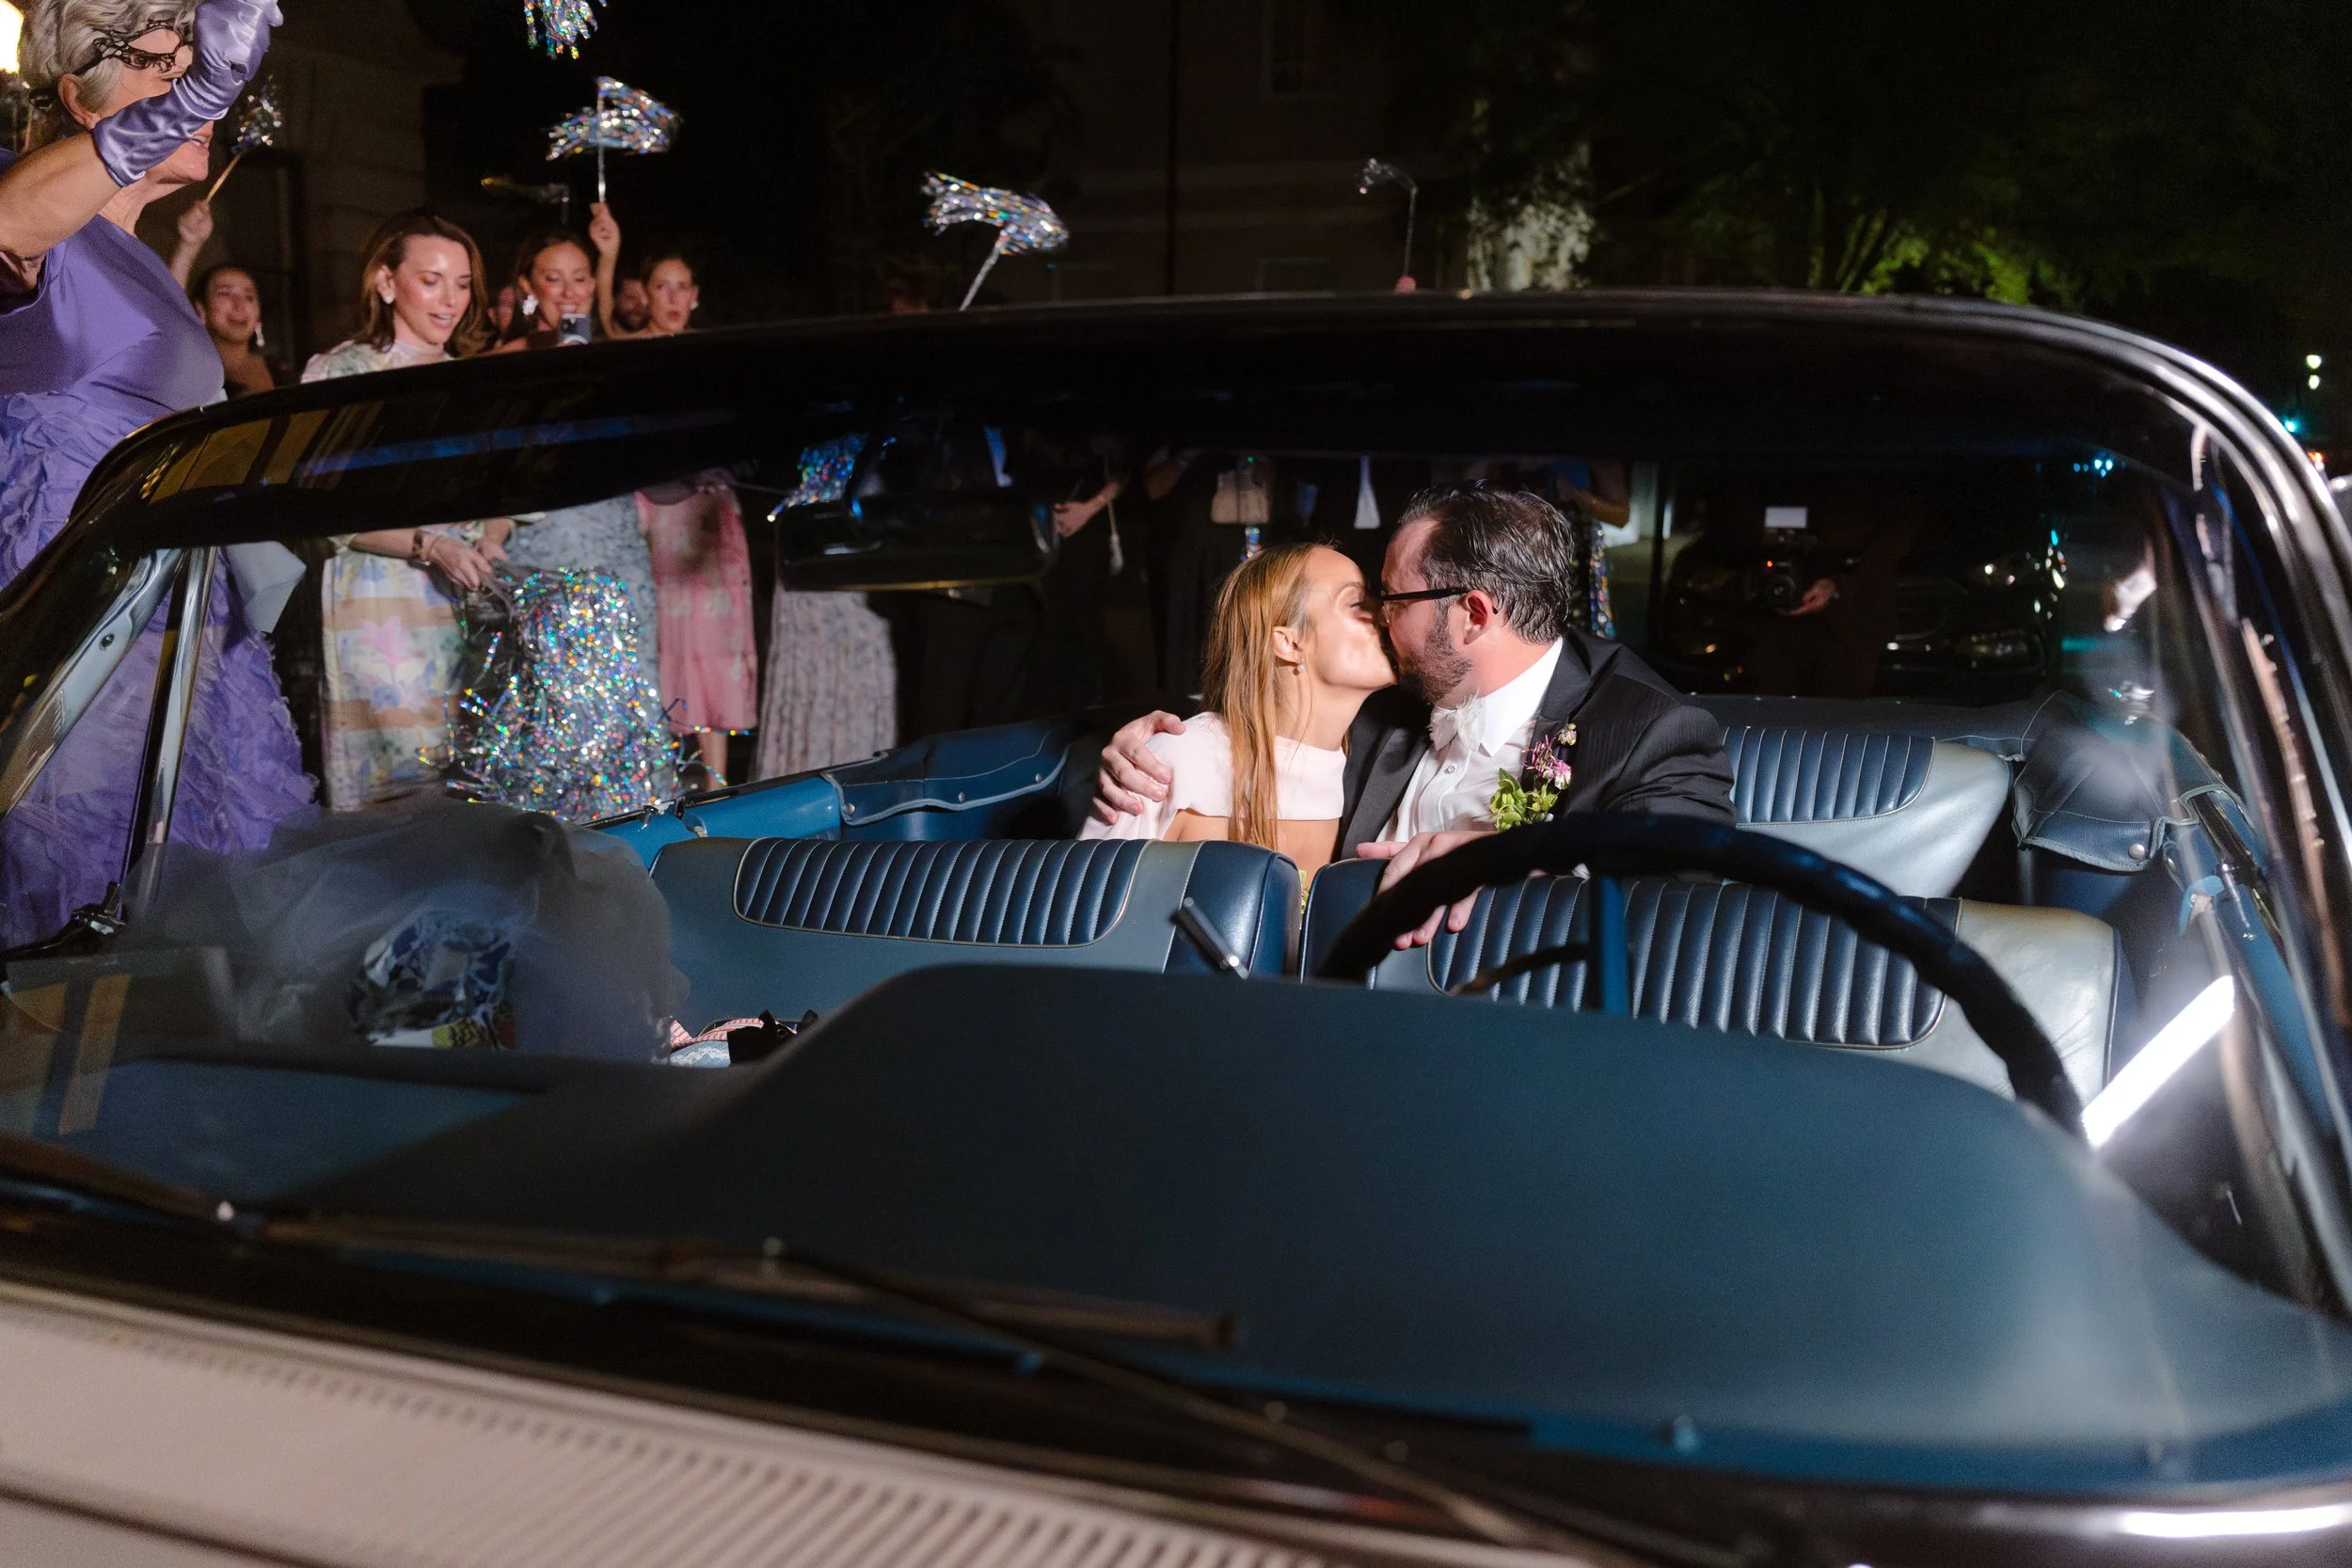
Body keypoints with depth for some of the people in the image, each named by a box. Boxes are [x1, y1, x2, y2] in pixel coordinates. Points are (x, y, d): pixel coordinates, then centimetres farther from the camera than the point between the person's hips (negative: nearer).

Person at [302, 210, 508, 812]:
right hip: (382, 610, -5)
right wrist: (429, 544, -20)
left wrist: (491, 540, -4)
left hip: (470, 606, 5)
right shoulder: (340, 372, 1)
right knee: (406, 785, -13)